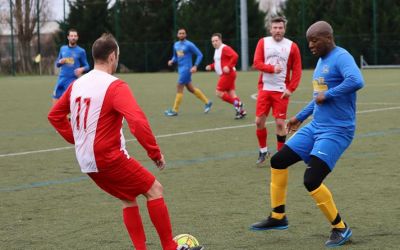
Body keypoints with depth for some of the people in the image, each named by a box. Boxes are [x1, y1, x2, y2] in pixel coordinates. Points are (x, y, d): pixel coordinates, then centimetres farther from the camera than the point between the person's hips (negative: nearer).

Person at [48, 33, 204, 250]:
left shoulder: (77, 84, 8)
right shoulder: (114, 86, -16)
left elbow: (55, 115, 19)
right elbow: (138, 121, -28)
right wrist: (155, 152, -18)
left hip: (86, 162, 8)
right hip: (109, 158, -8)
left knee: (128, 198, 21)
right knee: (154, 189, 3)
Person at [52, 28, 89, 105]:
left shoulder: (81, 51, -1)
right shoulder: (63, 49, 10)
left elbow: (86, 66, 4)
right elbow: (57, 64, 17)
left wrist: (82, 69, -18)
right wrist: (60, 62, -6)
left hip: (73, 79, -4)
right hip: (61, 79, 4)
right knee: (55, 98, 5)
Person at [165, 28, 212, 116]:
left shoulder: (189, 45, -10)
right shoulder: (176, 45, 12)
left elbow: (199, 55, -8)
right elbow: (175, 56, 24)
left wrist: (195, 66, -18)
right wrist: (172, 61, 1)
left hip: (186, 69, -8)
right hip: (181, 69, 8)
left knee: (179, 88, -8)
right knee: (190, 89, 14)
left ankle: (175, 110, -1)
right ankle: (207, 102, 26)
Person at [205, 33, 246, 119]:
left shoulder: (225, 48, -13)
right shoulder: (217, 50, 18)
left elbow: (235, 56, -25)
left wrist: (229, 66, -29)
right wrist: (211, 66, 13)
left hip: (228, 74, -10)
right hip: (224, 75, 10)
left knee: (219, 92, -11)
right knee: (231, 94, 8)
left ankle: (236, 103, -7)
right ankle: (241, 111, 10)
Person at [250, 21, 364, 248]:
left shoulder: (341, 57, -16)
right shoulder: (321, 60, 13)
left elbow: (357, 81, -36)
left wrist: (327, 95, -26)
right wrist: (301, 117, 29)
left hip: (336, 132, -10)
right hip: (315, 127, 10)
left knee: (312, 181, -18)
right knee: (278, 161, 10)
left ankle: (341, 228, 1)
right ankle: (278, 217, 23)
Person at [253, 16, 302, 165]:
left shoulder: (292, 46, 0)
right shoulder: (263, 42, 4)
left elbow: (297, 70, 0)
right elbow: (257, 63, -4)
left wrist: (291, 89, -9)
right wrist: (272, 68, -20)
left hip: (281, 91, -2)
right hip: (264, 89, 2)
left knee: (280, 123, -5)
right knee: (259, 121, 2)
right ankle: (263, 151, 22)